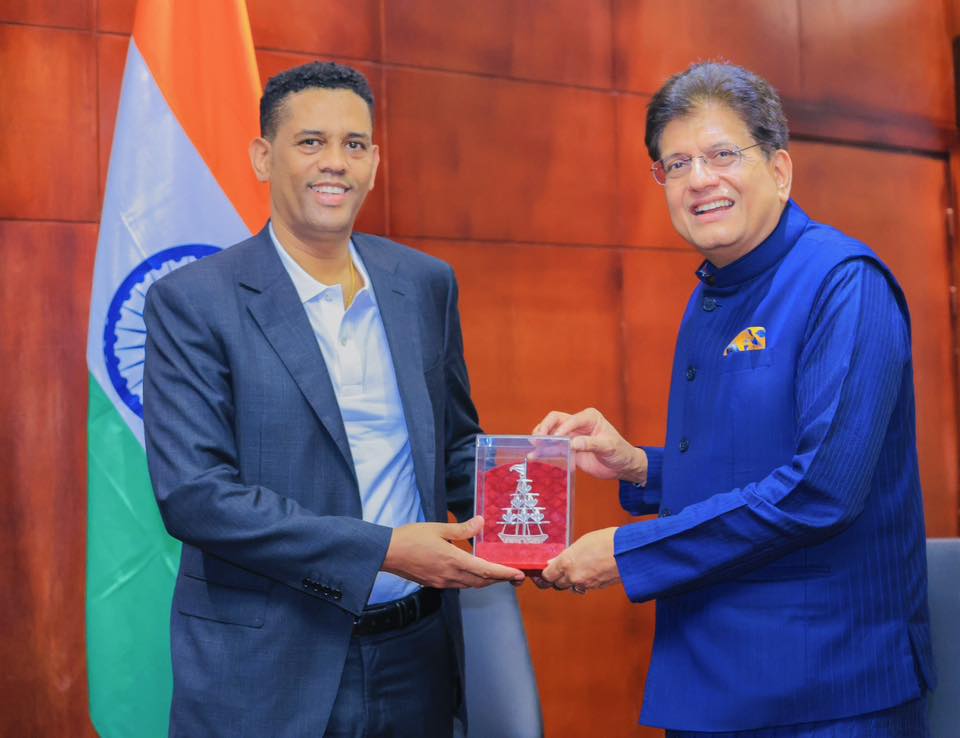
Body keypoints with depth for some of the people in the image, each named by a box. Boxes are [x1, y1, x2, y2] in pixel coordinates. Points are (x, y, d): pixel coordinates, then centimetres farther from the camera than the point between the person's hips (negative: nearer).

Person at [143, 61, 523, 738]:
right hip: (267, 676, -4)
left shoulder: (427, 284, 5)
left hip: (417, 658, 4)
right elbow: (192, 491, -16)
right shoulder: (192, 302, -9)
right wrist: (382, 550, -22)